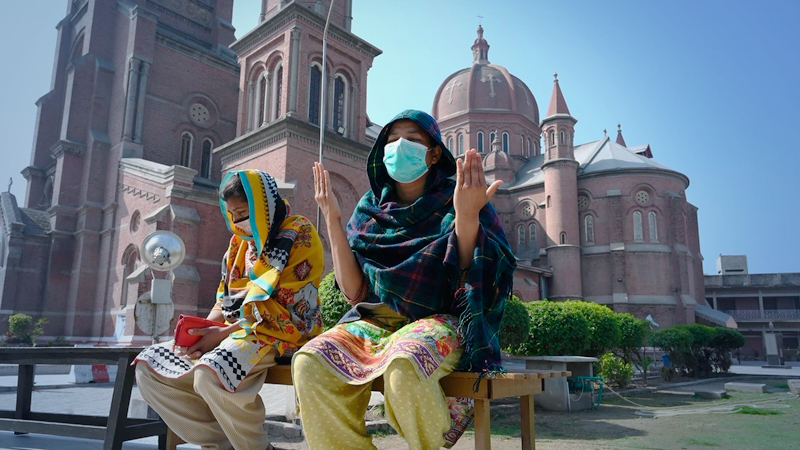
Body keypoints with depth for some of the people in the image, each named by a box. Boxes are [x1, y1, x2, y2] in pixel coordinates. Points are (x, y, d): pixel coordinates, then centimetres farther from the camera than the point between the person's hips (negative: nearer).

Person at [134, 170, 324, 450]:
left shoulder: (299, 235, -8)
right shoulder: (239, 241, 15)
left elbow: (284, 308, -15)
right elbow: (225, 300, 17)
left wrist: (223, 333, -18)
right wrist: (202, 330, -4)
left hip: (284, 332, -8)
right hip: (236, 331, 9)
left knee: (211, 374, -35)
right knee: (149, 367, -1)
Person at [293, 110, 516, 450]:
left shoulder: (453, 199, 0)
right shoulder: (370, 208, 9)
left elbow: (472, 283, -9)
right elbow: (354, 293, 1)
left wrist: (467, 217, -24)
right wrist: (332, 219, -4)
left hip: (438, 321, -3)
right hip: (374, 322, 3)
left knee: (403, 365, -37)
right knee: (309, 363, -26)